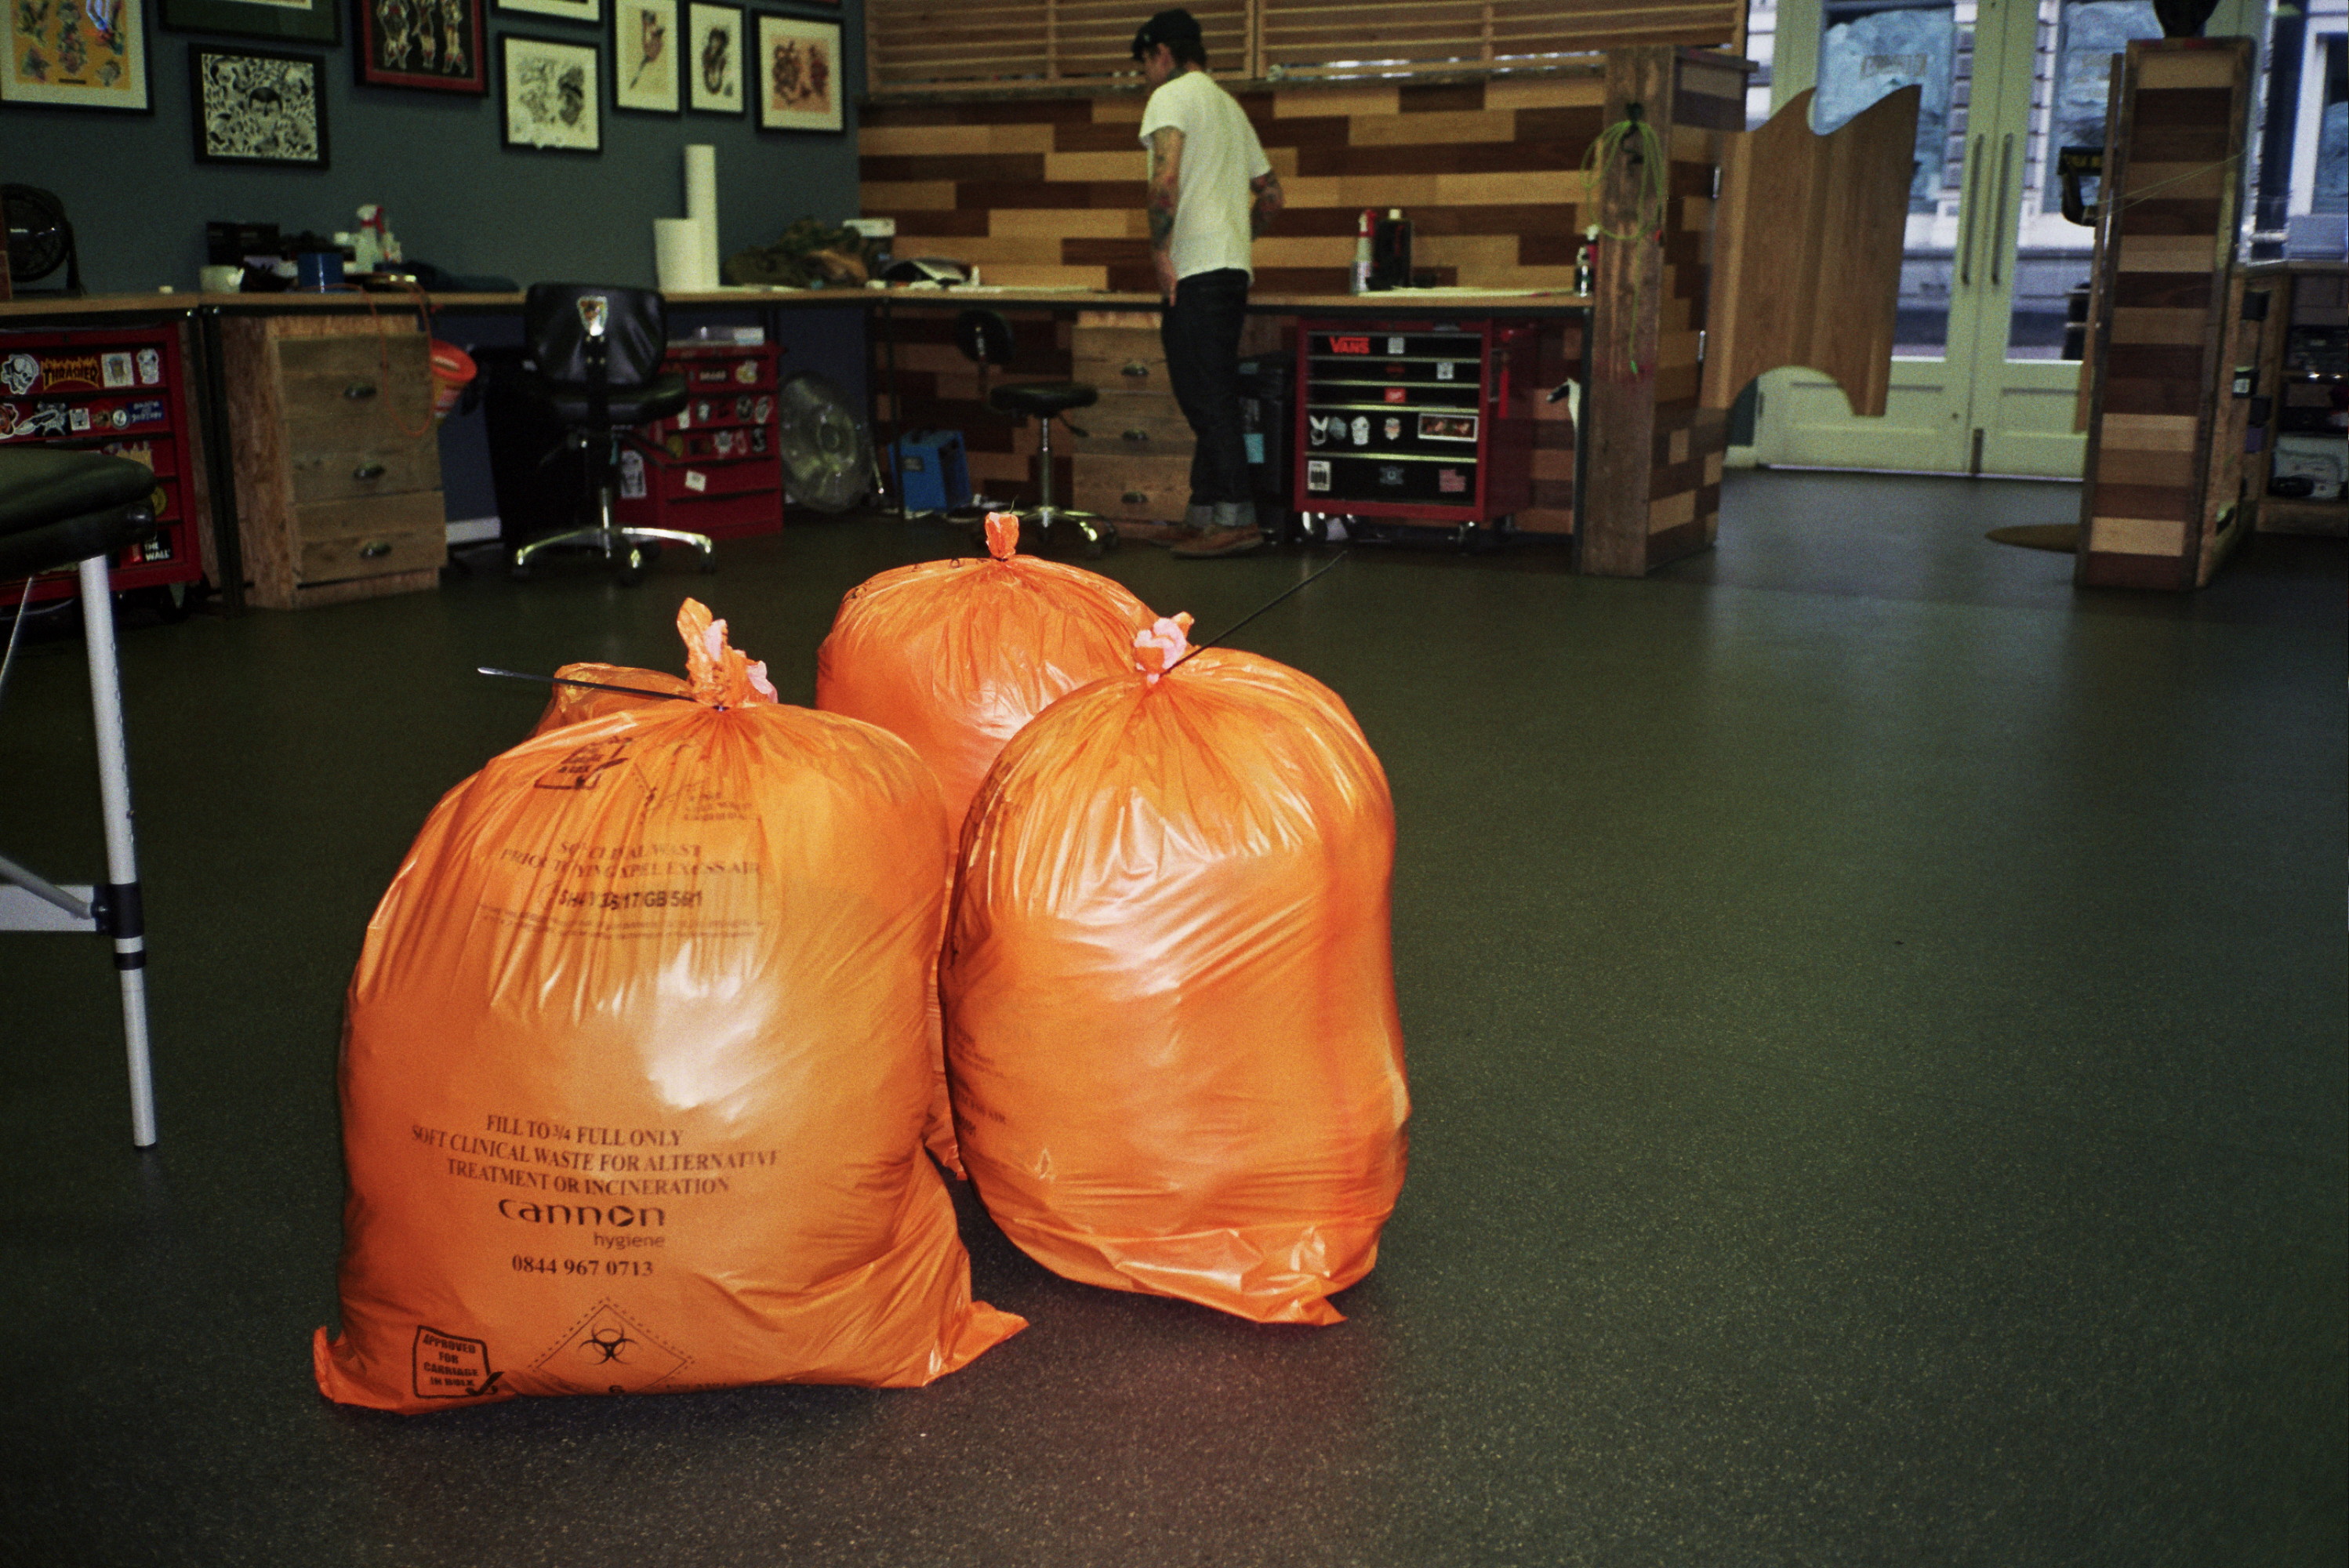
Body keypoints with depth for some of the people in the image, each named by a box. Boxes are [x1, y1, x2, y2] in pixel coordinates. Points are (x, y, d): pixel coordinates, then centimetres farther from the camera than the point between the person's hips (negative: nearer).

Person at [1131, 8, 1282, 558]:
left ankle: (1235, 518, -11)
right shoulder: (1230, 107, 24)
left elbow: (1166, 178, -19)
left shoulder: (1171, 97, -3)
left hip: (1196, 271, -9)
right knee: (1212, 400, 9)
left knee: (1206, 399, -9)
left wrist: (1160, 251, -15)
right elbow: (1271, 193, 27)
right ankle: (1206, 514, 12)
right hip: (1233, 269, 9)